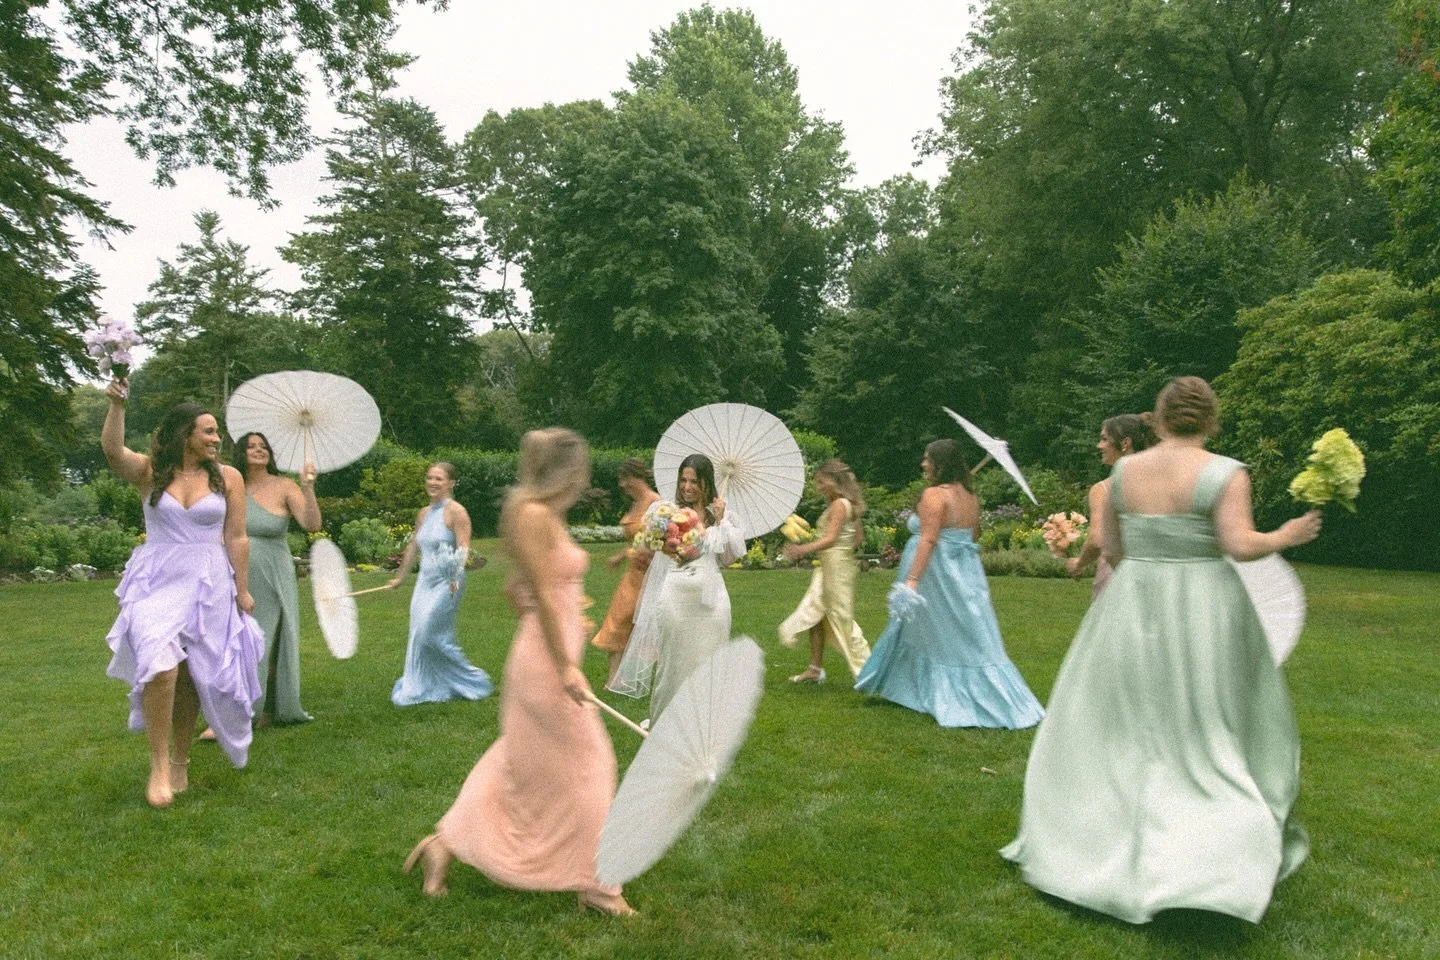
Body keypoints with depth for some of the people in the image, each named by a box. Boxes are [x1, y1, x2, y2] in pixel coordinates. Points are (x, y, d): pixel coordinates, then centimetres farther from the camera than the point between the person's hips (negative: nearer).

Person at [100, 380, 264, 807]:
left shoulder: (228, 477, 1)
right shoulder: (149, 471, 1)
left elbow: (236, 539, 2)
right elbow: (112, 450, -20)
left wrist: (242, 590, 2)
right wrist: (116, 405, -31)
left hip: (208, 584, 1)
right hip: (157, 581, -1)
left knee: (191, 676, 7)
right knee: (160, 667, -19)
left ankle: (180, 762, 26)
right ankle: (159, 765, -2)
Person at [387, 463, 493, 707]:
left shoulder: (455, 512, -9)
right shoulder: (424, 513, 14)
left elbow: (464, 549, -16)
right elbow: (413, 547, 24)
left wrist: (456, 579, -30)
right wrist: (400, 576, 30)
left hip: (446, 583, -8)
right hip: (425, 580, 8)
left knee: (430, 632, -9)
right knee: (419, 633, 6)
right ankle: (421, 687, 16)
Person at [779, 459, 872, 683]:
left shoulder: (839, 504, -15)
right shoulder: (847, 504, 13)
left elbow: (831, 539, -26)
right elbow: (859, 538, 17)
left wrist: (803, 550, -35)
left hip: (837, 565, -10)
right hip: (829, 566, 10)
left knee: (842, 619, -4)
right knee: (814, 614, 13)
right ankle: (815, 669, 20)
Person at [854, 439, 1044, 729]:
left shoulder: (934, 495, -14)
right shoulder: (971, 497, 9)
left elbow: (928, 540, -23)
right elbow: (974, 537, 15)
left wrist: (911, 579, -27)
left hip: (937, 575, -7)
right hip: (967, 575, 7)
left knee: (935, 637, 7)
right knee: (972, 639, 11)